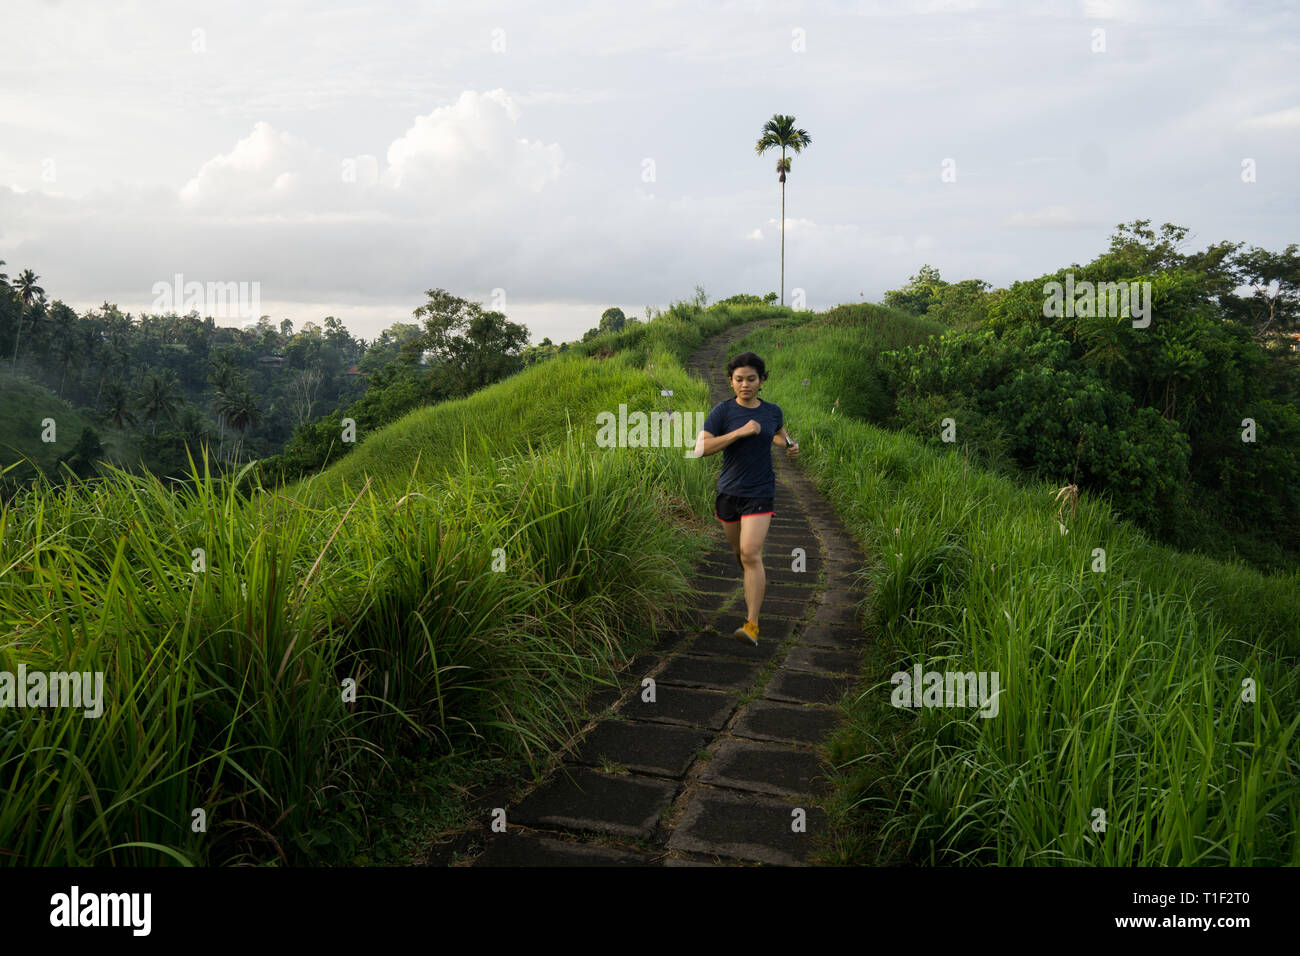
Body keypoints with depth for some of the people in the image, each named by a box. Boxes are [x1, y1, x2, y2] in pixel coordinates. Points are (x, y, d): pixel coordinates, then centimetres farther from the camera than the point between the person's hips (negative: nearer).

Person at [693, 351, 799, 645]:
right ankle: (758, 580, 53)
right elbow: (701, 448, -18)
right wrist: (739, 432, -23)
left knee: (751, 555, -16)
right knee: (739, 552, 18)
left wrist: (790, 446, 5)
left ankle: (752, 625, -14)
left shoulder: (773, 411, 2)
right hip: (728, 492, 2)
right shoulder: (723, 411, -6)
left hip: (759, 494, -1)